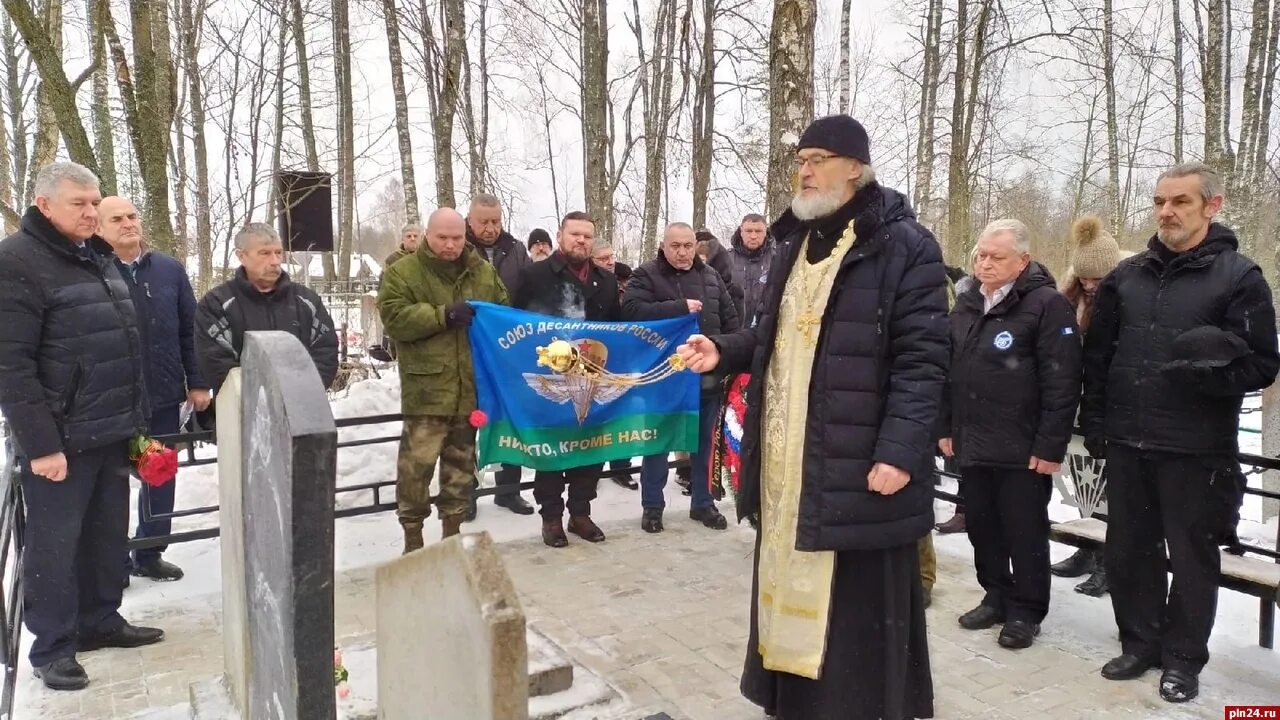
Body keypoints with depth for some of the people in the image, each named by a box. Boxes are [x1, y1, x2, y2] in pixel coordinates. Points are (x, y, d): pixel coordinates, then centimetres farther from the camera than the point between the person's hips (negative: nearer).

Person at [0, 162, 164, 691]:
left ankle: (100, 620, 32)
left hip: (111, 433, 8)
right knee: (55, 544, 4)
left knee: (107, 536, 16)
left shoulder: (98, 259, 14)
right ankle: (52, 647, 18)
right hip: (60, 439, -8)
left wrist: (135, 421, 17)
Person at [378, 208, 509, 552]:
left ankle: (452, 530, 27)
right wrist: (443, 316, -19)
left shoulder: (484, 272, 11)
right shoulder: (403, 272, -1)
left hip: (471, 386, 4)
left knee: (462, 462, 13)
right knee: (417, 463, -6)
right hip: (427, 387, -4)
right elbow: (394, 317, -12)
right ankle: (412, 536, 8)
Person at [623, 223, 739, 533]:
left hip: (707, 375, 4)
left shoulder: (711, 276, 9)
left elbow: (730, 319, 13)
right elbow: (632, 311, -21)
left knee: (703, 443, 13)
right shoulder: (646, 275, -4)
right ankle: (652, 506, 20)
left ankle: (702, 503, 27)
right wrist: (681, 307, -23)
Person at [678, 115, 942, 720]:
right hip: (786, 461, 7)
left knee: (858, 606, 3)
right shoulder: (797, 243, 15)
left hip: (858, 465, -7)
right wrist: (724, 351, 5)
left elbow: (921, 359, -14)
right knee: (791, 588, 16)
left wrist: (900, 451, -21)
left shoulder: (904, 247, -9)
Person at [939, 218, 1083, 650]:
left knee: (1025, 533, 6)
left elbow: (1062, 383, -15)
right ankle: (996, 597, 32)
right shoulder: (967, 304, 11)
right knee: (981, 527, 15)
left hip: (1022, 450, -6)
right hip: (972, 443, 6)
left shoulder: (1048, 305, -11)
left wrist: (1050, 447, -17)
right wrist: (947, 427, 13)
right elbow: (950, 370, 16)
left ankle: (1026, 612, 21)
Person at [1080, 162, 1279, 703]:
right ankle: (1140, 643, 30)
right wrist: (1094, 422, 5)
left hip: (1197, 449, -4)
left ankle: (1183, 659, 24)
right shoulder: (1127, 276, 8)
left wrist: (1212, 373, -25)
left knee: (1191, 556, 8)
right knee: (1129, 550, 12)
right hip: (1128, 444, 4)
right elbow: (1096, 355, 11)